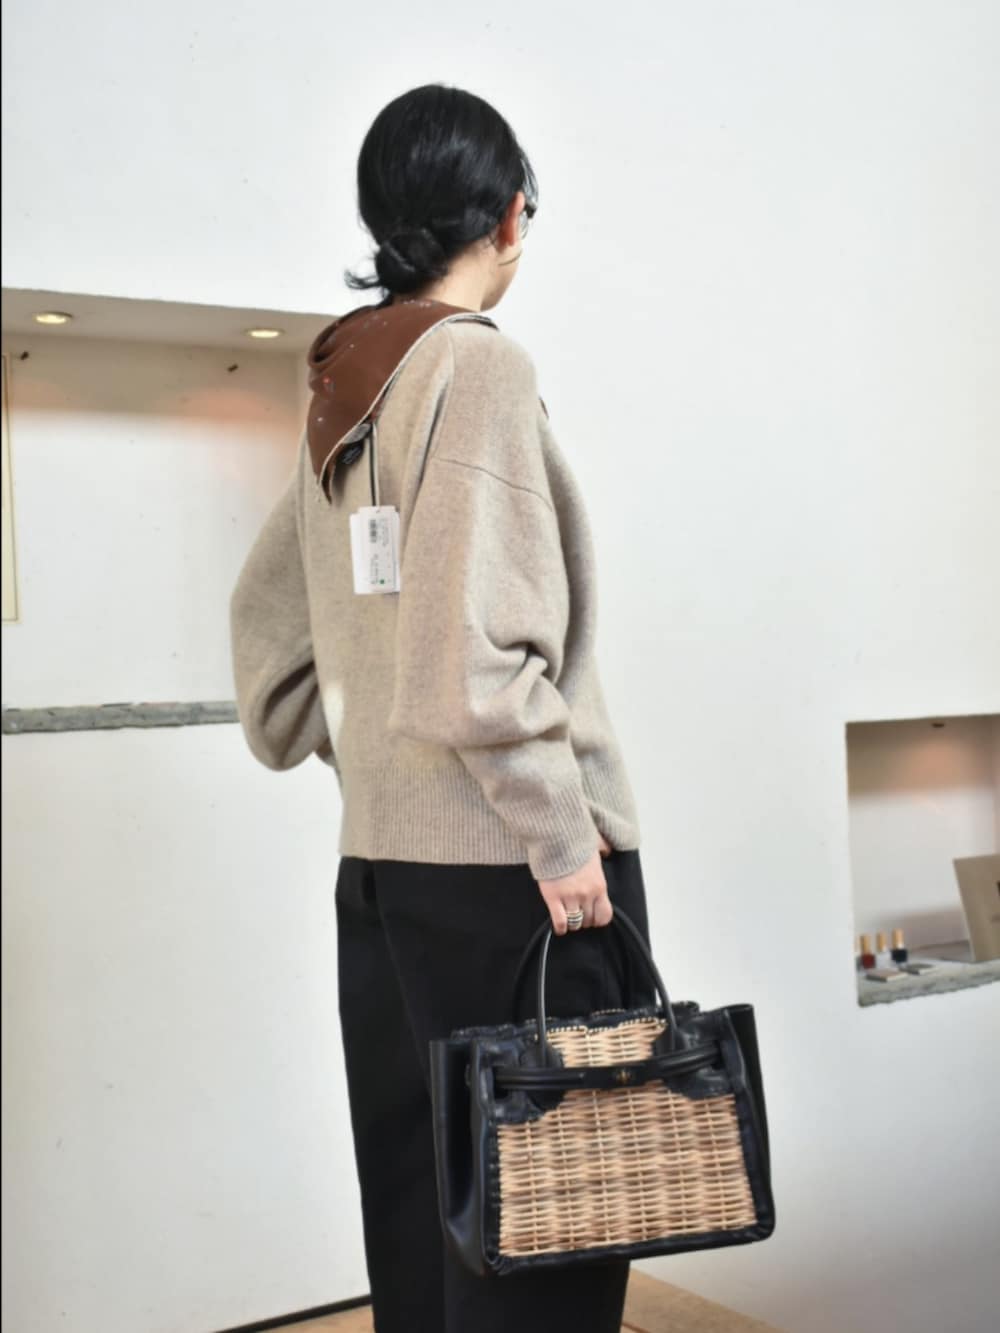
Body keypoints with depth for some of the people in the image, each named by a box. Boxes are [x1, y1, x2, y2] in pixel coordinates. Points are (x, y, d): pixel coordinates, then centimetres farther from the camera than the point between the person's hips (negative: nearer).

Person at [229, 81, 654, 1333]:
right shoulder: (479, 361, -11)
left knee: (418, 1206, 16)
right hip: (500, 862, -8)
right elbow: (471, 646, -21)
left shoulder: (342, 388, 13)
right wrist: (561, 832, -14)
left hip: (379, 857, 8)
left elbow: (266, 612, 19)